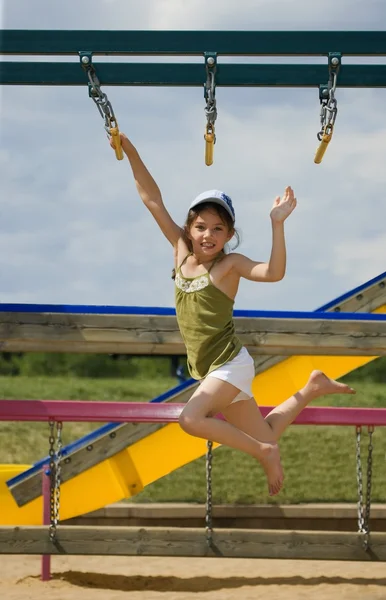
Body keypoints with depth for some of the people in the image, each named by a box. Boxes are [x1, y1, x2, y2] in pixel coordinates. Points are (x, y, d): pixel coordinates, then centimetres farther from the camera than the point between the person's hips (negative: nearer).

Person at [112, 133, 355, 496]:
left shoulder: (230, 264, -12)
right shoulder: (181, 251, 2)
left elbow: (274, 273, -30)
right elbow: (152, 199, -1)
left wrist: (277, 224, -36)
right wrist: (129, 151, -7)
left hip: (230, 365, -6)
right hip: (208, 369, 6)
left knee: (191, 419, -29)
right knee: (265, 440, 15)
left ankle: (265, 453, -12)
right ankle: (313, 388, 35)